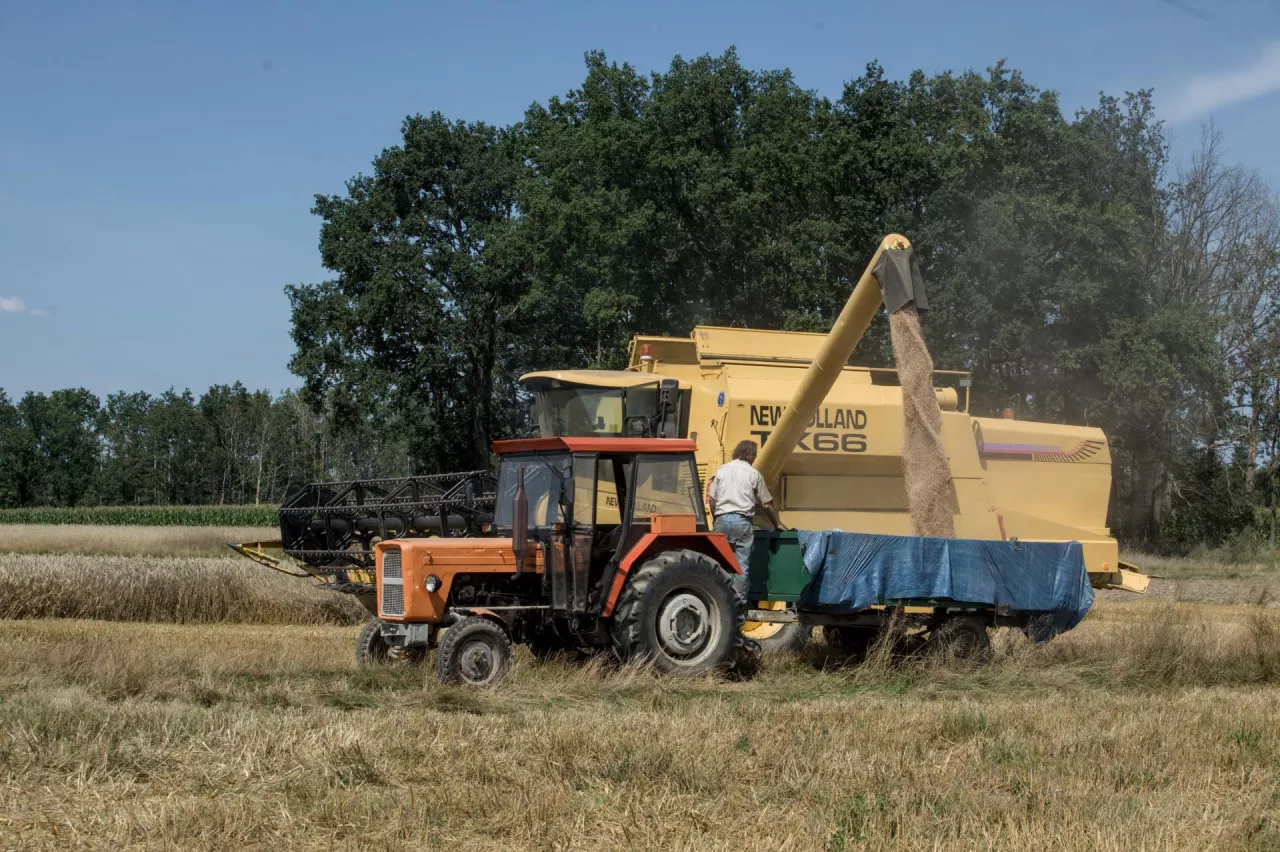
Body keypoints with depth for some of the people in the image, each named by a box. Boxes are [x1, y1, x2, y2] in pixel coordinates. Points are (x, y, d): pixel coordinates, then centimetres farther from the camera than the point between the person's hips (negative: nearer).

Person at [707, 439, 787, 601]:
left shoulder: (722, 470, 11)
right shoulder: (754, 474, 4)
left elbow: (711, 500, 9)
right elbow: (766, 504, 8)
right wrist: (777, 523, 21)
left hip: (722, 519, 3)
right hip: (742, 521, -2)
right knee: (741, 564, 1)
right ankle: (739, 599, -2)